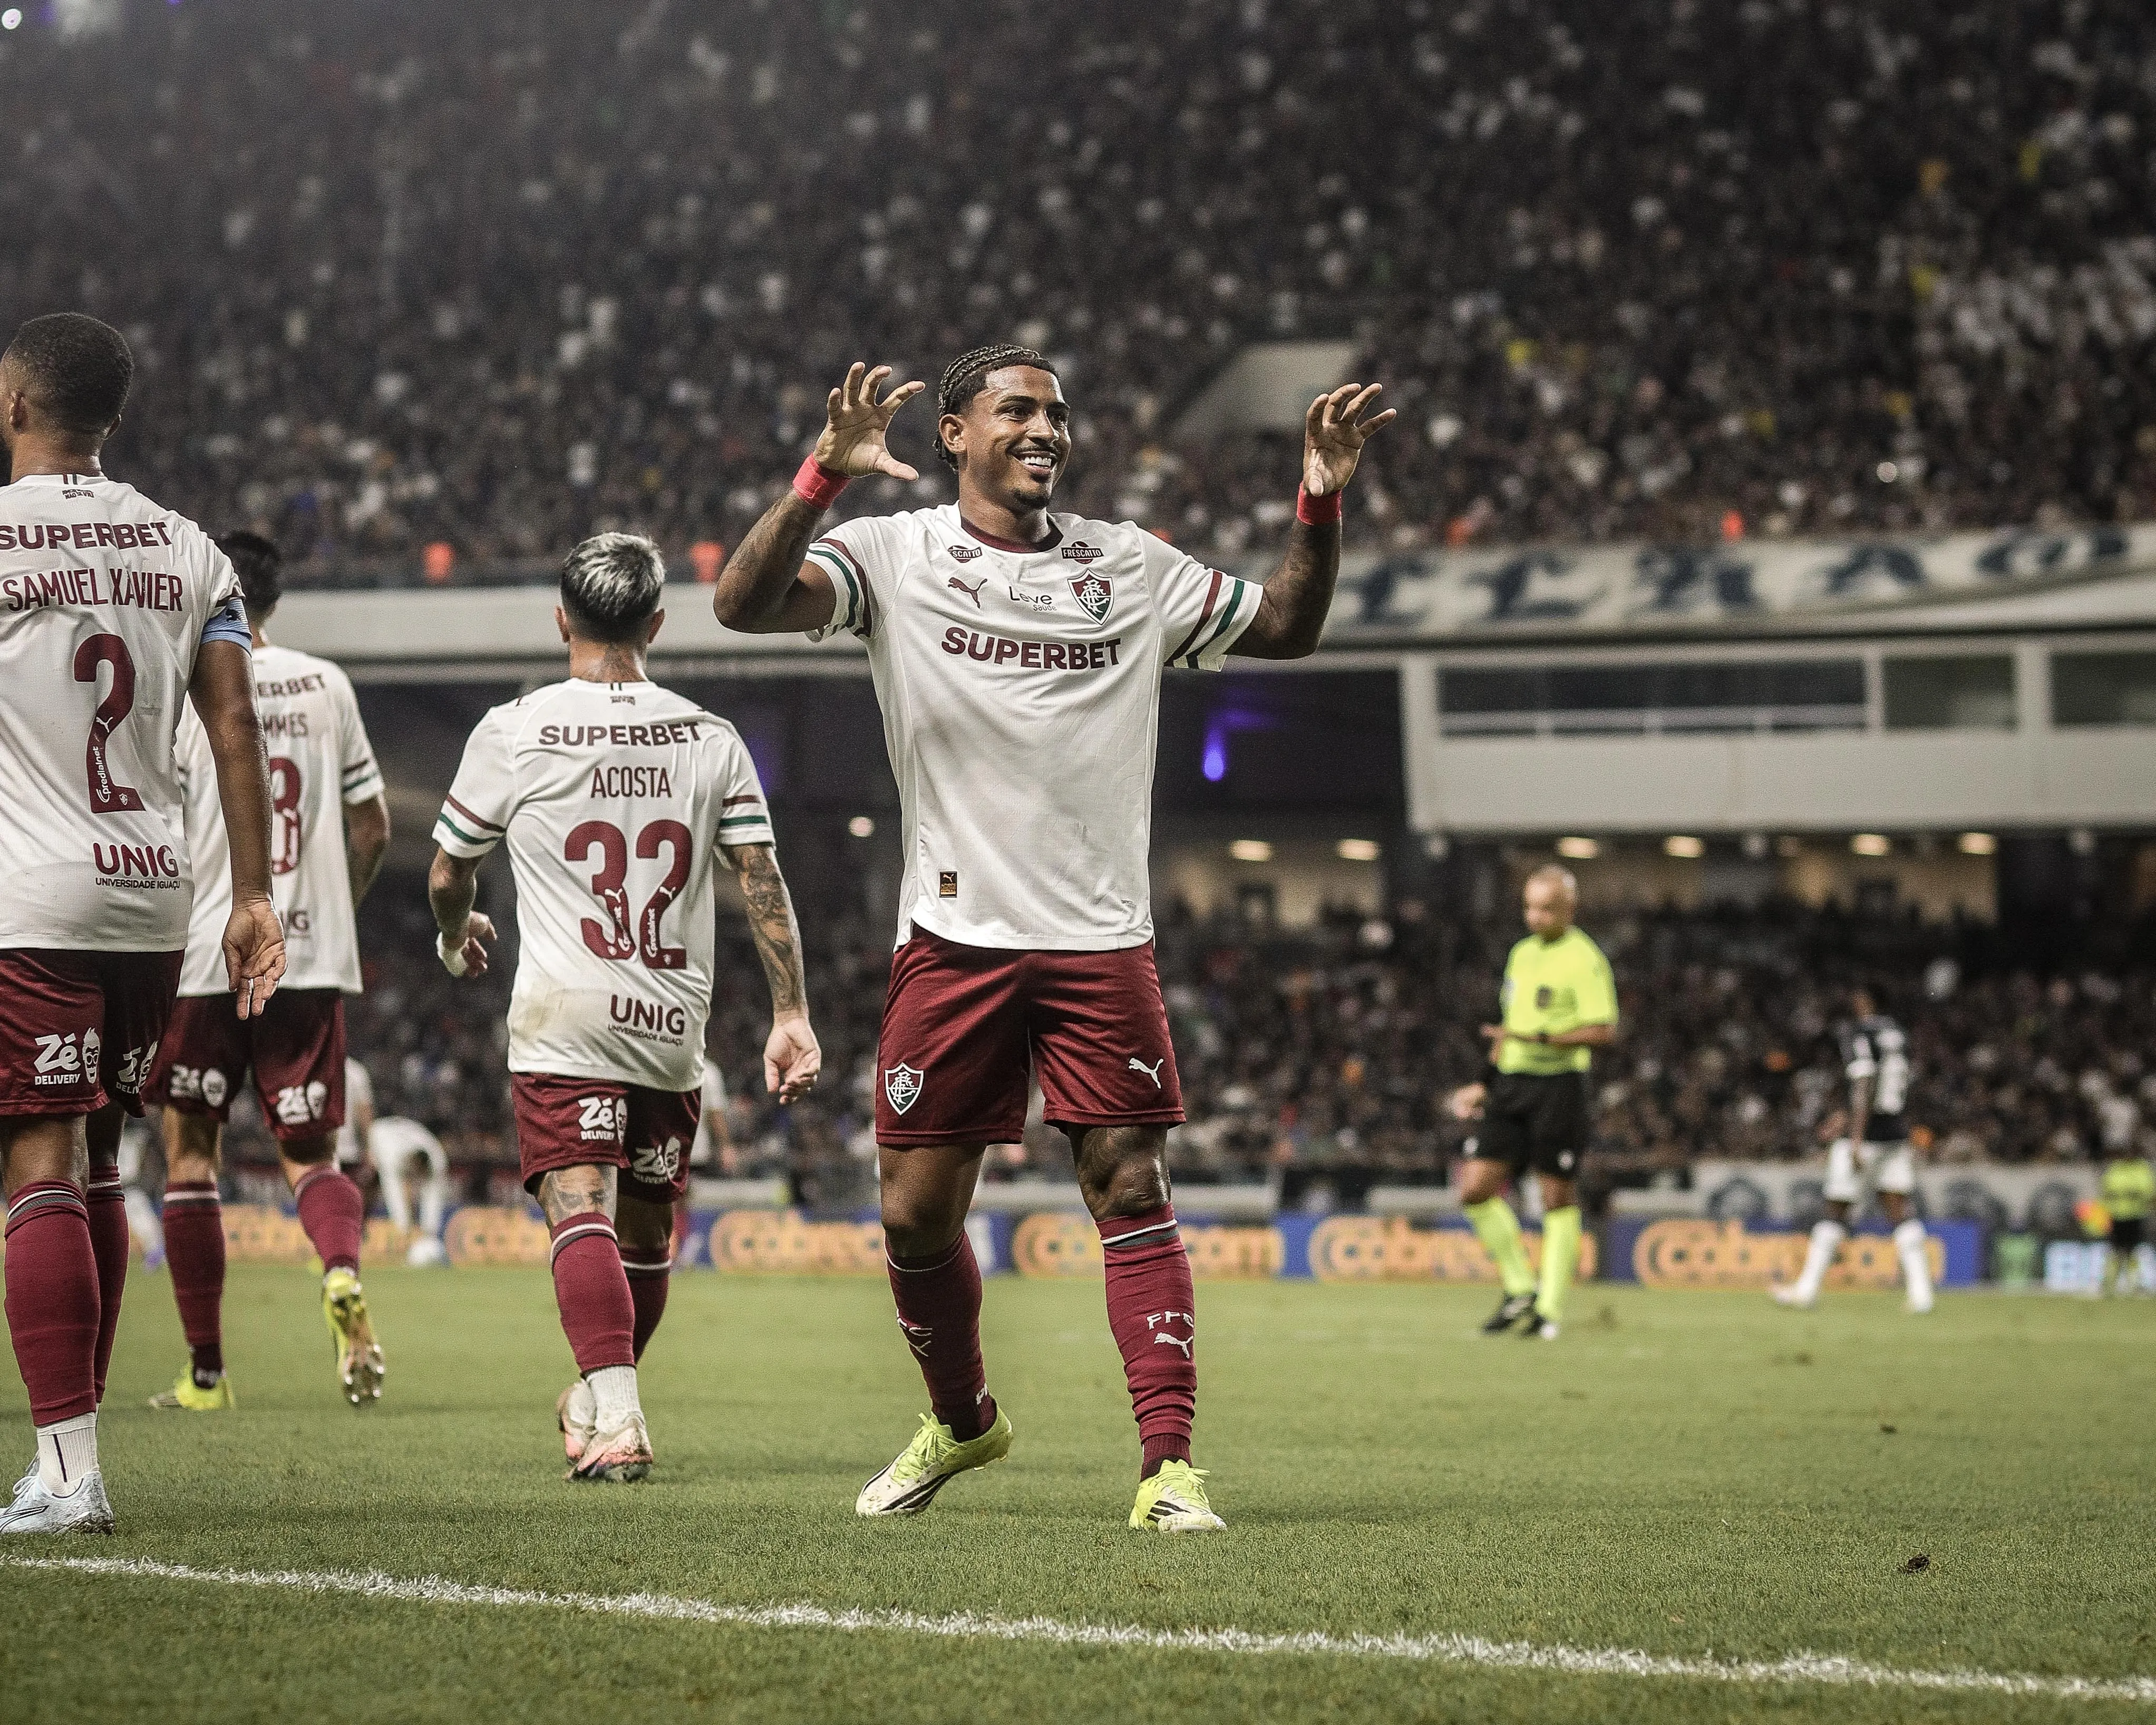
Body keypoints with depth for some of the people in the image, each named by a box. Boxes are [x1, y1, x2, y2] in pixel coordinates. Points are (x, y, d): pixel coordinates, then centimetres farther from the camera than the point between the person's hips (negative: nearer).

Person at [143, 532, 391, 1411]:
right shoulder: (326, 685, 7)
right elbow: (372, 828, 10)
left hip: (205, 956, -3)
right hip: (312, 959, 3)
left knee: (191, 1148, 10)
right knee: (309, 1153, 9)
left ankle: (206, 1371, 11)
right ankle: (343, 1271, -25)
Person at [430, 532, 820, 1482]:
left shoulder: (512, 734, -1)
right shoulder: (712, 743, 6)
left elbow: (447, 879, 10)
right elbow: (763, 882, 0)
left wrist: (457, 935, 32)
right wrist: (792, 1015, 2)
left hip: (564, 1017, -4)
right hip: (673, 1025, 4)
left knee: (581, 1213, -14)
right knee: (645, 1232, 17)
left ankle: (615, 1417, -31)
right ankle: (600, 1397, 35)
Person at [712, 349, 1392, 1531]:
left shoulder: (1128, 567, 11)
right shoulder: (894, 555, 3)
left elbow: (1286, 628, 19)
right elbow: (746, 604, -12)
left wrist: (1320, 505, 2)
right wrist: (824, 476, -26)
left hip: (1100, 942, 1)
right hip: (954, 935, -1)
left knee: (1131, 1190, -8)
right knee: (916, 1213, 3)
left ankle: (1168, 1461, -8)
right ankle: (960, 1420, 28)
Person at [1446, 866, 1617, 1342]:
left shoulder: (1583, 959, -9)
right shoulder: (1522, 954, 16)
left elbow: (1605, 1031, -18)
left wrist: (1540, 1039, -25)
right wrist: (1486, 1083, 24)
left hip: (1560, 1086, -7)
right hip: (1512, 1087, 7)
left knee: (1557, 1197, 0)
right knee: (1476, 1190, -1)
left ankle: (1550, 1310, 8)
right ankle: (1520, 1289, 13)